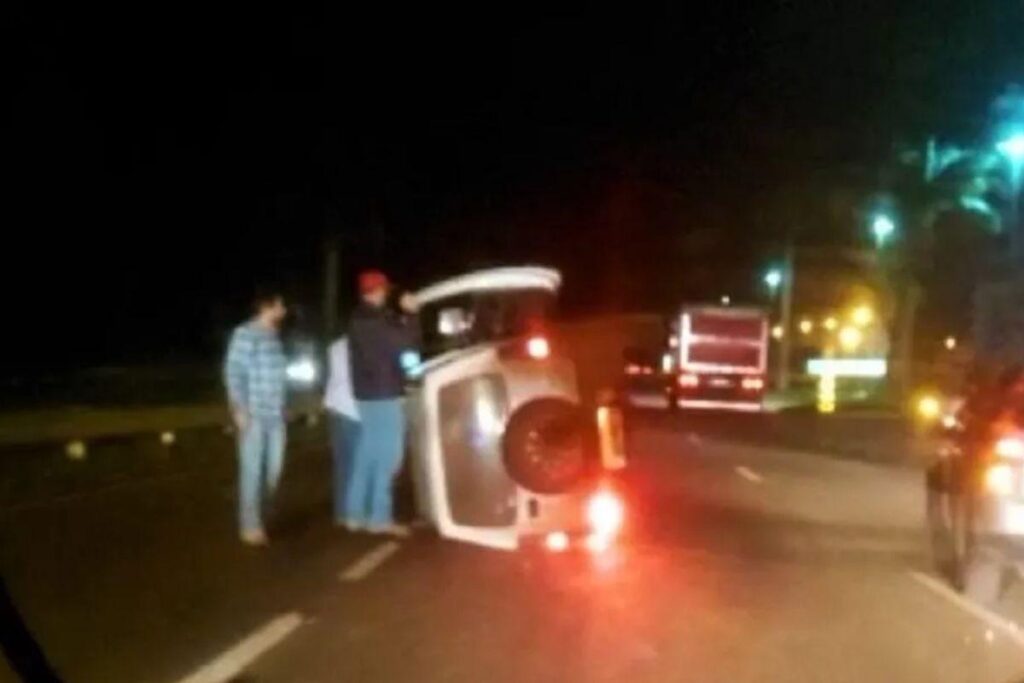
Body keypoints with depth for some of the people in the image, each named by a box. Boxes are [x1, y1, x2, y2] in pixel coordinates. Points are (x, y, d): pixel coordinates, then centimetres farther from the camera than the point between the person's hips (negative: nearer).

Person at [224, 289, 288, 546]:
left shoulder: (274, 336, 13)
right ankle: (250, 526, 6)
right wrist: (240, 409, -14)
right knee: (252, 469, -3)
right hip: (253, 414, -7)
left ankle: (254, 513, 26)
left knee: (273, 469, 8)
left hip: (275, 415, 7)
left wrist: (281, 409, 14)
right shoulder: (245, 334, -9)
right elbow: (233, 372, -10)